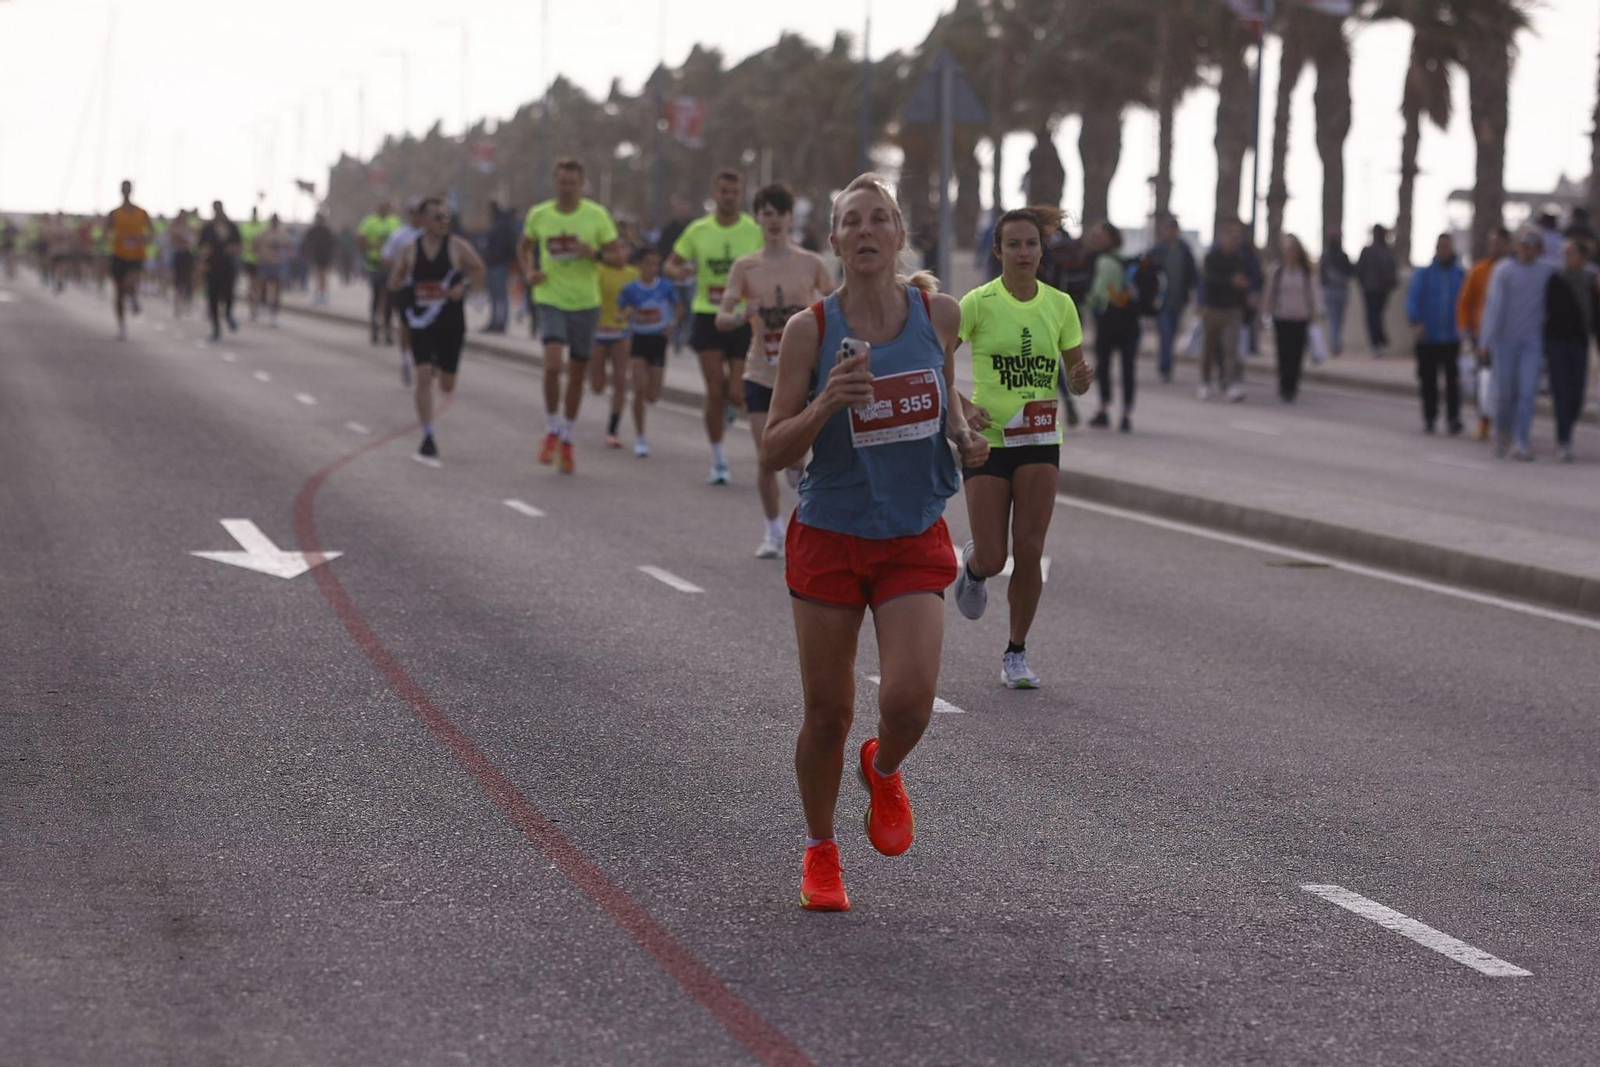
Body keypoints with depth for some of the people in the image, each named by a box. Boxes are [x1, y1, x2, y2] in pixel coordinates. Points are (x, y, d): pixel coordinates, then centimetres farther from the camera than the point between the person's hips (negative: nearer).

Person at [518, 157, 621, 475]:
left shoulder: (596, 215, -3)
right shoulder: (538, 215, 1)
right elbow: (524, 246, 19)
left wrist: (594, 253, -19)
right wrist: (529, 273, 0)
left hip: (585, 302, 1)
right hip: (551, 299, -1)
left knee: (577, 374, 8)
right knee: (553, 364, -20)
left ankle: (567, 440, 24)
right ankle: (552, 431, -1)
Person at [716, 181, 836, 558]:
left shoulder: (811, 264, 1)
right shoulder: (745, 267, 2)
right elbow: (721, 318, -5)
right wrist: (741, 316, -27)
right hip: (761, 374, 1)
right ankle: (773, 530, 17)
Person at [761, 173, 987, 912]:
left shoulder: (938, 313, -2)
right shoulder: (810, 330, -10)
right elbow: (774, 452, -8)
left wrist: (962, 436, -1)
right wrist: (827, 403, -25)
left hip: (914, 540, 1)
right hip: (829, 538, -1)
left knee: (909, 701, -15)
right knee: (828, 713, 4)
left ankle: (883, 770, 22)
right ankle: (820, 853, 29)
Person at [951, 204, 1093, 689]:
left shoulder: (1060, 304, 4)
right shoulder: (978, 303, -7)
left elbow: (1075, 375, 11)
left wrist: (1082, 378, -12)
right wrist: (962, 407, -19)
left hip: (1040, 441, 2)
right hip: (987, 441, -2)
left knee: (1029, 551, -6)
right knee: (992, 559, -4)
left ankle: (1016, 654, 10)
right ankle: (972, 565, 35)